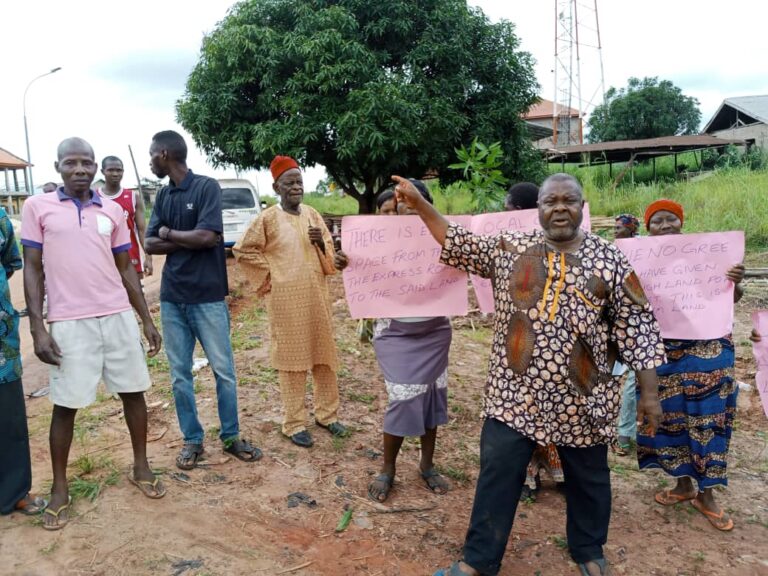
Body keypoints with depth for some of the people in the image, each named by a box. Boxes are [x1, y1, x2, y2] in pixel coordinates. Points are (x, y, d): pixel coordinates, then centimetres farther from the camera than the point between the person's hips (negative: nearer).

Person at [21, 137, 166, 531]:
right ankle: (59, 489, 23)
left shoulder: (113, 210, 8)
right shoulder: (37, 207, 1)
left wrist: (146, 319, 10)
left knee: (133, 392, 10)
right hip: (69, 323, -3)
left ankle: (141, 468, 28)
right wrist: (37, 328, -7)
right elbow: (32, 269, 0)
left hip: (118, 317, 3)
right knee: (65, 405, 6)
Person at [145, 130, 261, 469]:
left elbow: (208, 237, -19)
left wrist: (170, 233, -4)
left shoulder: (206, 187, -7)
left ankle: (230, 436, 21)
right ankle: (192, 440, 24)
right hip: (172, 299, 5)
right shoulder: (163, 195, 10)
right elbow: (150, 245, 4)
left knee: (224, 370, 4)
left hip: (207, 297, -5)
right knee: (179, 374, 9)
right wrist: (189, 241, -11)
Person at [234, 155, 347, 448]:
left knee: (324, 354, 11)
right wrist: (268, 275, -1)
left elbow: (330, 255, 11)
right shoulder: (268, 218, -6)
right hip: (286, 299, -5)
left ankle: (326, 413, 26)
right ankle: (295, 423, 12)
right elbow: (243, 250, 1)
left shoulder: (312, 214, 7)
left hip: (316, 295, 5)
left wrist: (322, 242, -10)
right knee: (291, 358, 1)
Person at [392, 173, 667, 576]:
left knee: (587, 479, 18)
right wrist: (418, 203, 6)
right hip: (514, 393, 1)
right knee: (497, 475, 8)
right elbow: (459, 243, 11)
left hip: (581, 398, 0)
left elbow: (635, 327, -2)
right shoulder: (509, 249, 2)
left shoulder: (609, 261, -3)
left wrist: (649, 393, -3)